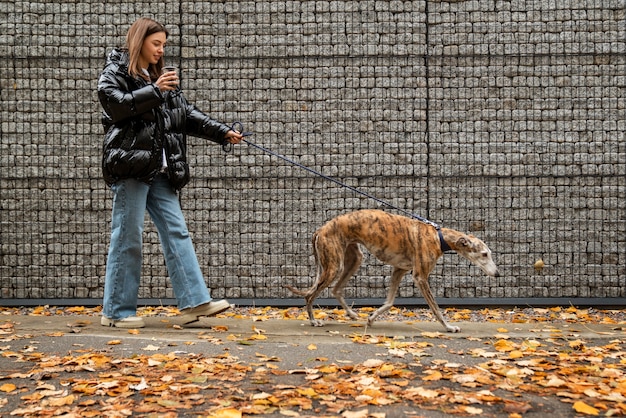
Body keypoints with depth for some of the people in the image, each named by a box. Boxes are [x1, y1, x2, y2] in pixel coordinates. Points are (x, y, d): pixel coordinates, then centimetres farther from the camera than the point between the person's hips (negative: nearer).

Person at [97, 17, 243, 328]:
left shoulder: (159, 77, 23)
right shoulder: (116, 71, 4)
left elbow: (187, 114, 17)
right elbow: (115, 105, -14)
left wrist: (223, 133, 7)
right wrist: (154, 91, -14)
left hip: (159, 170, 7)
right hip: (130, 166, -7)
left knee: (177, 232, 0)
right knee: (127, 238, -4)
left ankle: (194, 302, -1)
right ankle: (116, 311, 5)